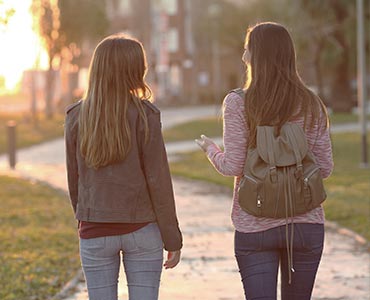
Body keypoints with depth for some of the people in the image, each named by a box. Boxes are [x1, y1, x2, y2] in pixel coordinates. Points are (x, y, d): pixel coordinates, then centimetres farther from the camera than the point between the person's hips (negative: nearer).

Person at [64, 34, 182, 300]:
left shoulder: (77, 118, -1)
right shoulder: (144, 115, -10)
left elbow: (75, 180, 5)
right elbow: (158, 181, -9)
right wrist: (173, 238, -2)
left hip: (95, 231, 2)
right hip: (142, 228, -2)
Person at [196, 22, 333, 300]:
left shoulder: (238, 104, -7)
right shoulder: (312, 105, 1)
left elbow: (232, 167, -10)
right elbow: (325, 168, 2)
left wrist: (211, 149, 11)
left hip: (255, 227, -3)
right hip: (306, 223, 3)